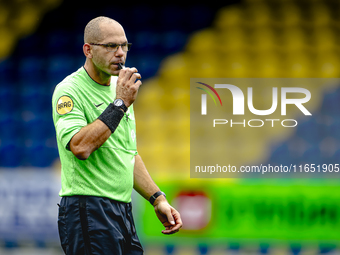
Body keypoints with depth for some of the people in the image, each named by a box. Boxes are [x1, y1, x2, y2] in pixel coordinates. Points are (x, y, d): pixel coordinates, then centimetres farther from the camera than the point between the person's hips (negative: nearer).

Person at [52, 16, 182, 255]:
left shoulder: (121, 90, 17)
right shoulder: (69, 91, -10)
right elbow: (80, 147, -26)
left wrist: (158, 199, 16)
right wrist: (120, 103, -22)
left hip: (123, 211, 8)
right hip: (89, 212, -8)